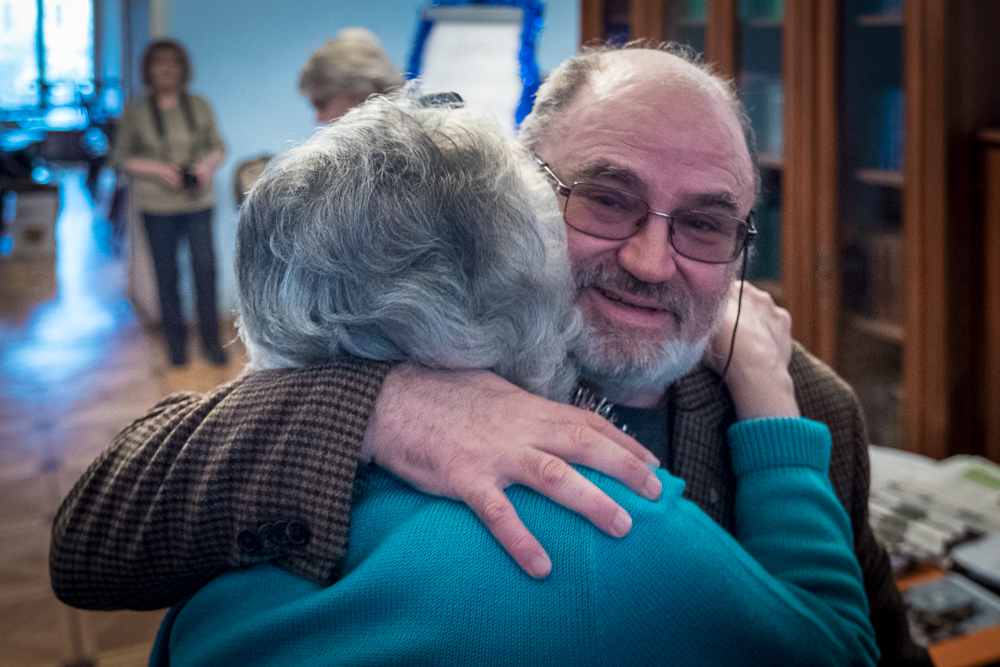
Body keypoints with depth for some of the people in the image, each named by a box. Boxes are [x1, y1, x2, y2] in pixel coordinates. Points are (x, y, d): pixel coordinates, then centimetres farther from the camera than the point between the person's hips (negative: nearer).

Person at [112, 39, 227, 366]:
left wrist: (208, 164, -13)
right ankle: (175, 342, 20)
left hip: (198, 201, 1)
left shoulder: (199, 105, 3)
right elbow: (121, 156, 0)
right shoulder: (136, 110, -1)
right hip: (158, 206, -1)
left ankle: (211, 341, 10)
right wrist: (156, 169, -15)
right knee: (166, 274, 6)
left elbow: (218, 146, 8)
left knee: (205, 269, -2)